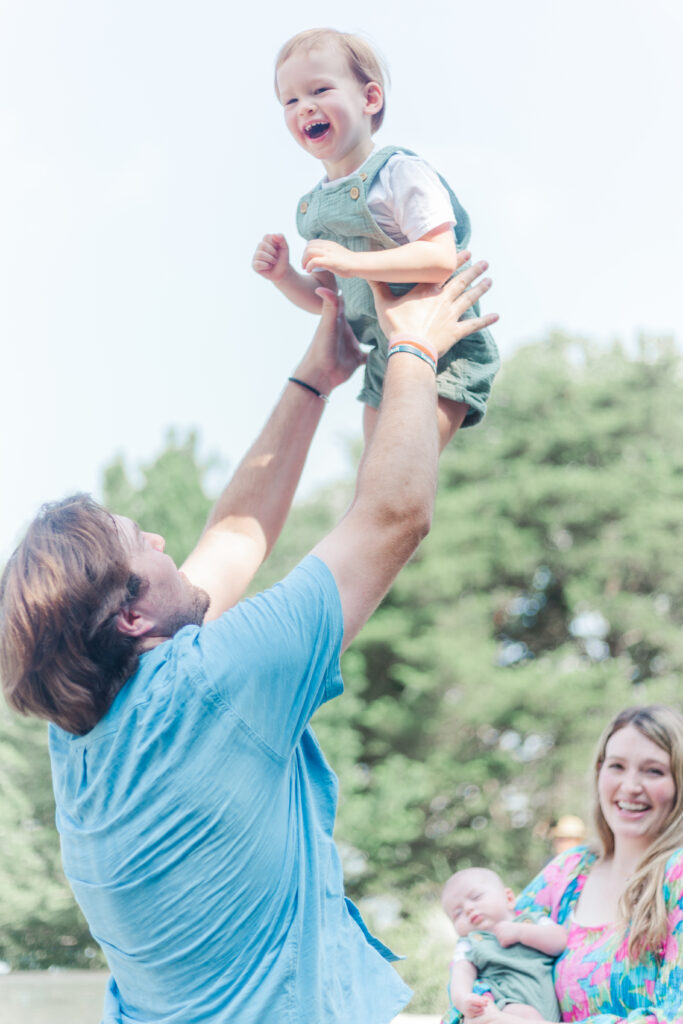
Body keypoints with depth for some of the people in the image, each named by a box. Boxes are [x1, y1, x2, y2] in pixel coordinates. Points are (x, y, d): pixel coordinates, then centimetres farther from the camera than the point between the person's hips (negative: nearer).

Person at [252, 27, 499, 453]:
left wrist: (352, 262, -31)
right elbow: (325, 299, 16)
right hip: (384, 363, 9)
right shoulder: (315, 205, 10)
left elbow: (442, 259, -26)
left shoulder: (400, 173, -14)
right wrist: (283, 276, -5)